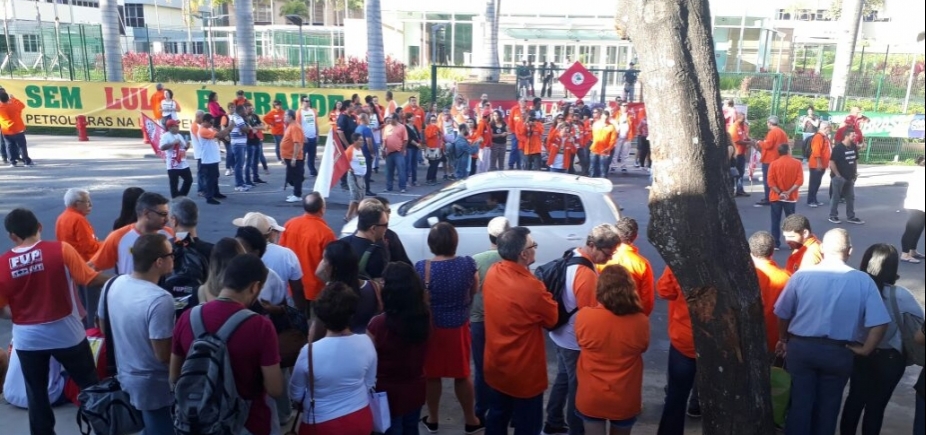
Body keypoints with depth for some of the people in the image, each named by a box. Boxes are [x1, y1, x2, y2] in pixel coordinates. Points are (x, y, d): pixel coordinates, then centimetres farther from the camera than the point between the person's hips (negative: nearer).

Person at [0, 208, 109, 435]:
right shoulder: (61, 249, -15)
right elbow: (90, 279, -12)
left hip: (28, 338, 2)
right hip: (66, 332, -1)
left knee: (36, 395, 17)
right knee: (90, 385, 16)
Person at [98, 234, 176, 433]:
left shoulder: (115, 284, -7)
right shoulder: (160, 300, -32)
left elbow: (104, 328, 8)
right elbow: (163, 355, -28)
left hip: (125, 376, 8)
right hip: (155, 386, -8)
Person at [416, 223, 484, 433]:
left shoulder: (422, 268, -20)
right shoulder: (468, 264, -14)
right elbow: (474, 291, 1)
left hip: (431, 327, -1)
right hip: (459, 327, 1)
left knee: (432, 375, 18)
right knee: (463, 374, 18)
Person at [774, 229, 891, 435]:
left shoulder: (802, 275, -7)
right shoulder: (863, 281, -7)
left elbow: (783, 314, 1)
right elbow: (879, 322, -12)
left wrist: (783, 340, 18)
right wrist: (865, 349, 2)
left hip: (801, 347, 0)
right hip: (839, 352, 0)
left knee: (800, 402, 12)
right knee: (828, 405, 17)